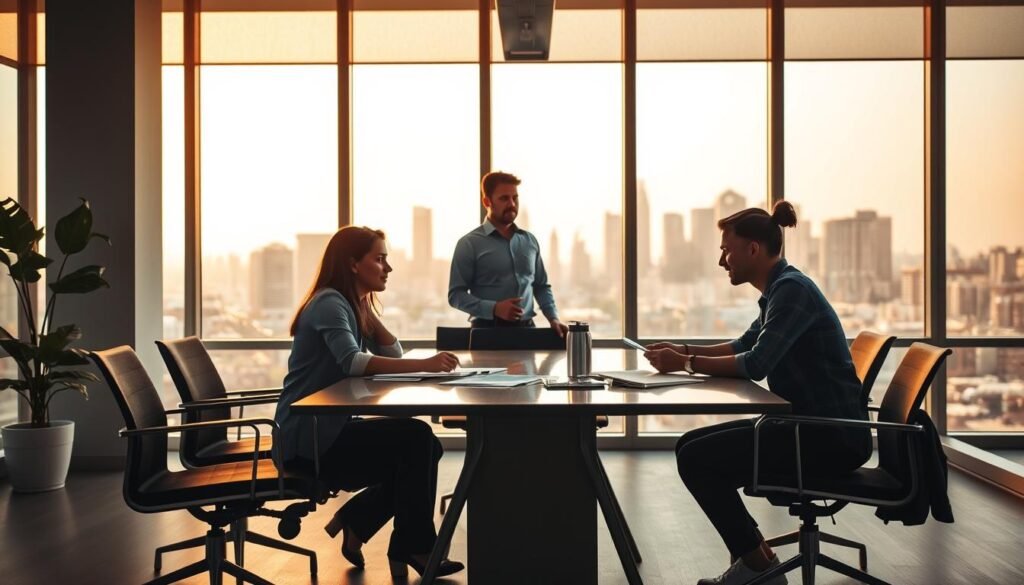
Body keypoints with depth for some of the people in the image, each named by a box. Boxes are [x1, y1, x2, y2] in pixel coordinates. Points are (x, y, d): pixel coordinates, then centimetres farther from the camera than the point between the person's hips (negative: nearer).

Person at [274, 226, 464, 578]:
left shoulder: (354, 305, 13)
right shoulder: (329, 303, -15)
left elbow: (394, 356, 9)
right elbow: (353, 362, -32)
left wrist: (368, 310, 0)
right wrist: (425, 365, -41)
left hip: (332, 428, 9)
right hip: (310, 436, -9)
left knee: (426, 446, 0)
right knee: (416, 439, -20)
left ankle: (354, 521, 8)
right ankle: (416, 548, -7)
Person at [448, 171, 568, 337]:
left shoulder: (530, 241, 12)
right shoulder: (469, 243, -2)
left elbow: (542, 287, 19)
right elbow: (456, 294, -6)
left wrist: (553, 318, 3)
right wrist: (494, 309, -19)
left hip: (526, 329, 4)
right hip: (487, 330, -4)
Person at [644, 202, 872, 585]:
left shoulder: (792, 288, -17)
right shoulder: (779, 289, 13)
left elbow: (756, 364, -25)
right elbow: (745, 346, 24)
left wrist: (687, 364, -14)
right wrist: (686, 350, 11)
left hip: (833, 435, -10)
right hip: (808, 423, 10)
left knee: (695, 459, -14)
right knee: (692, 445, 8)